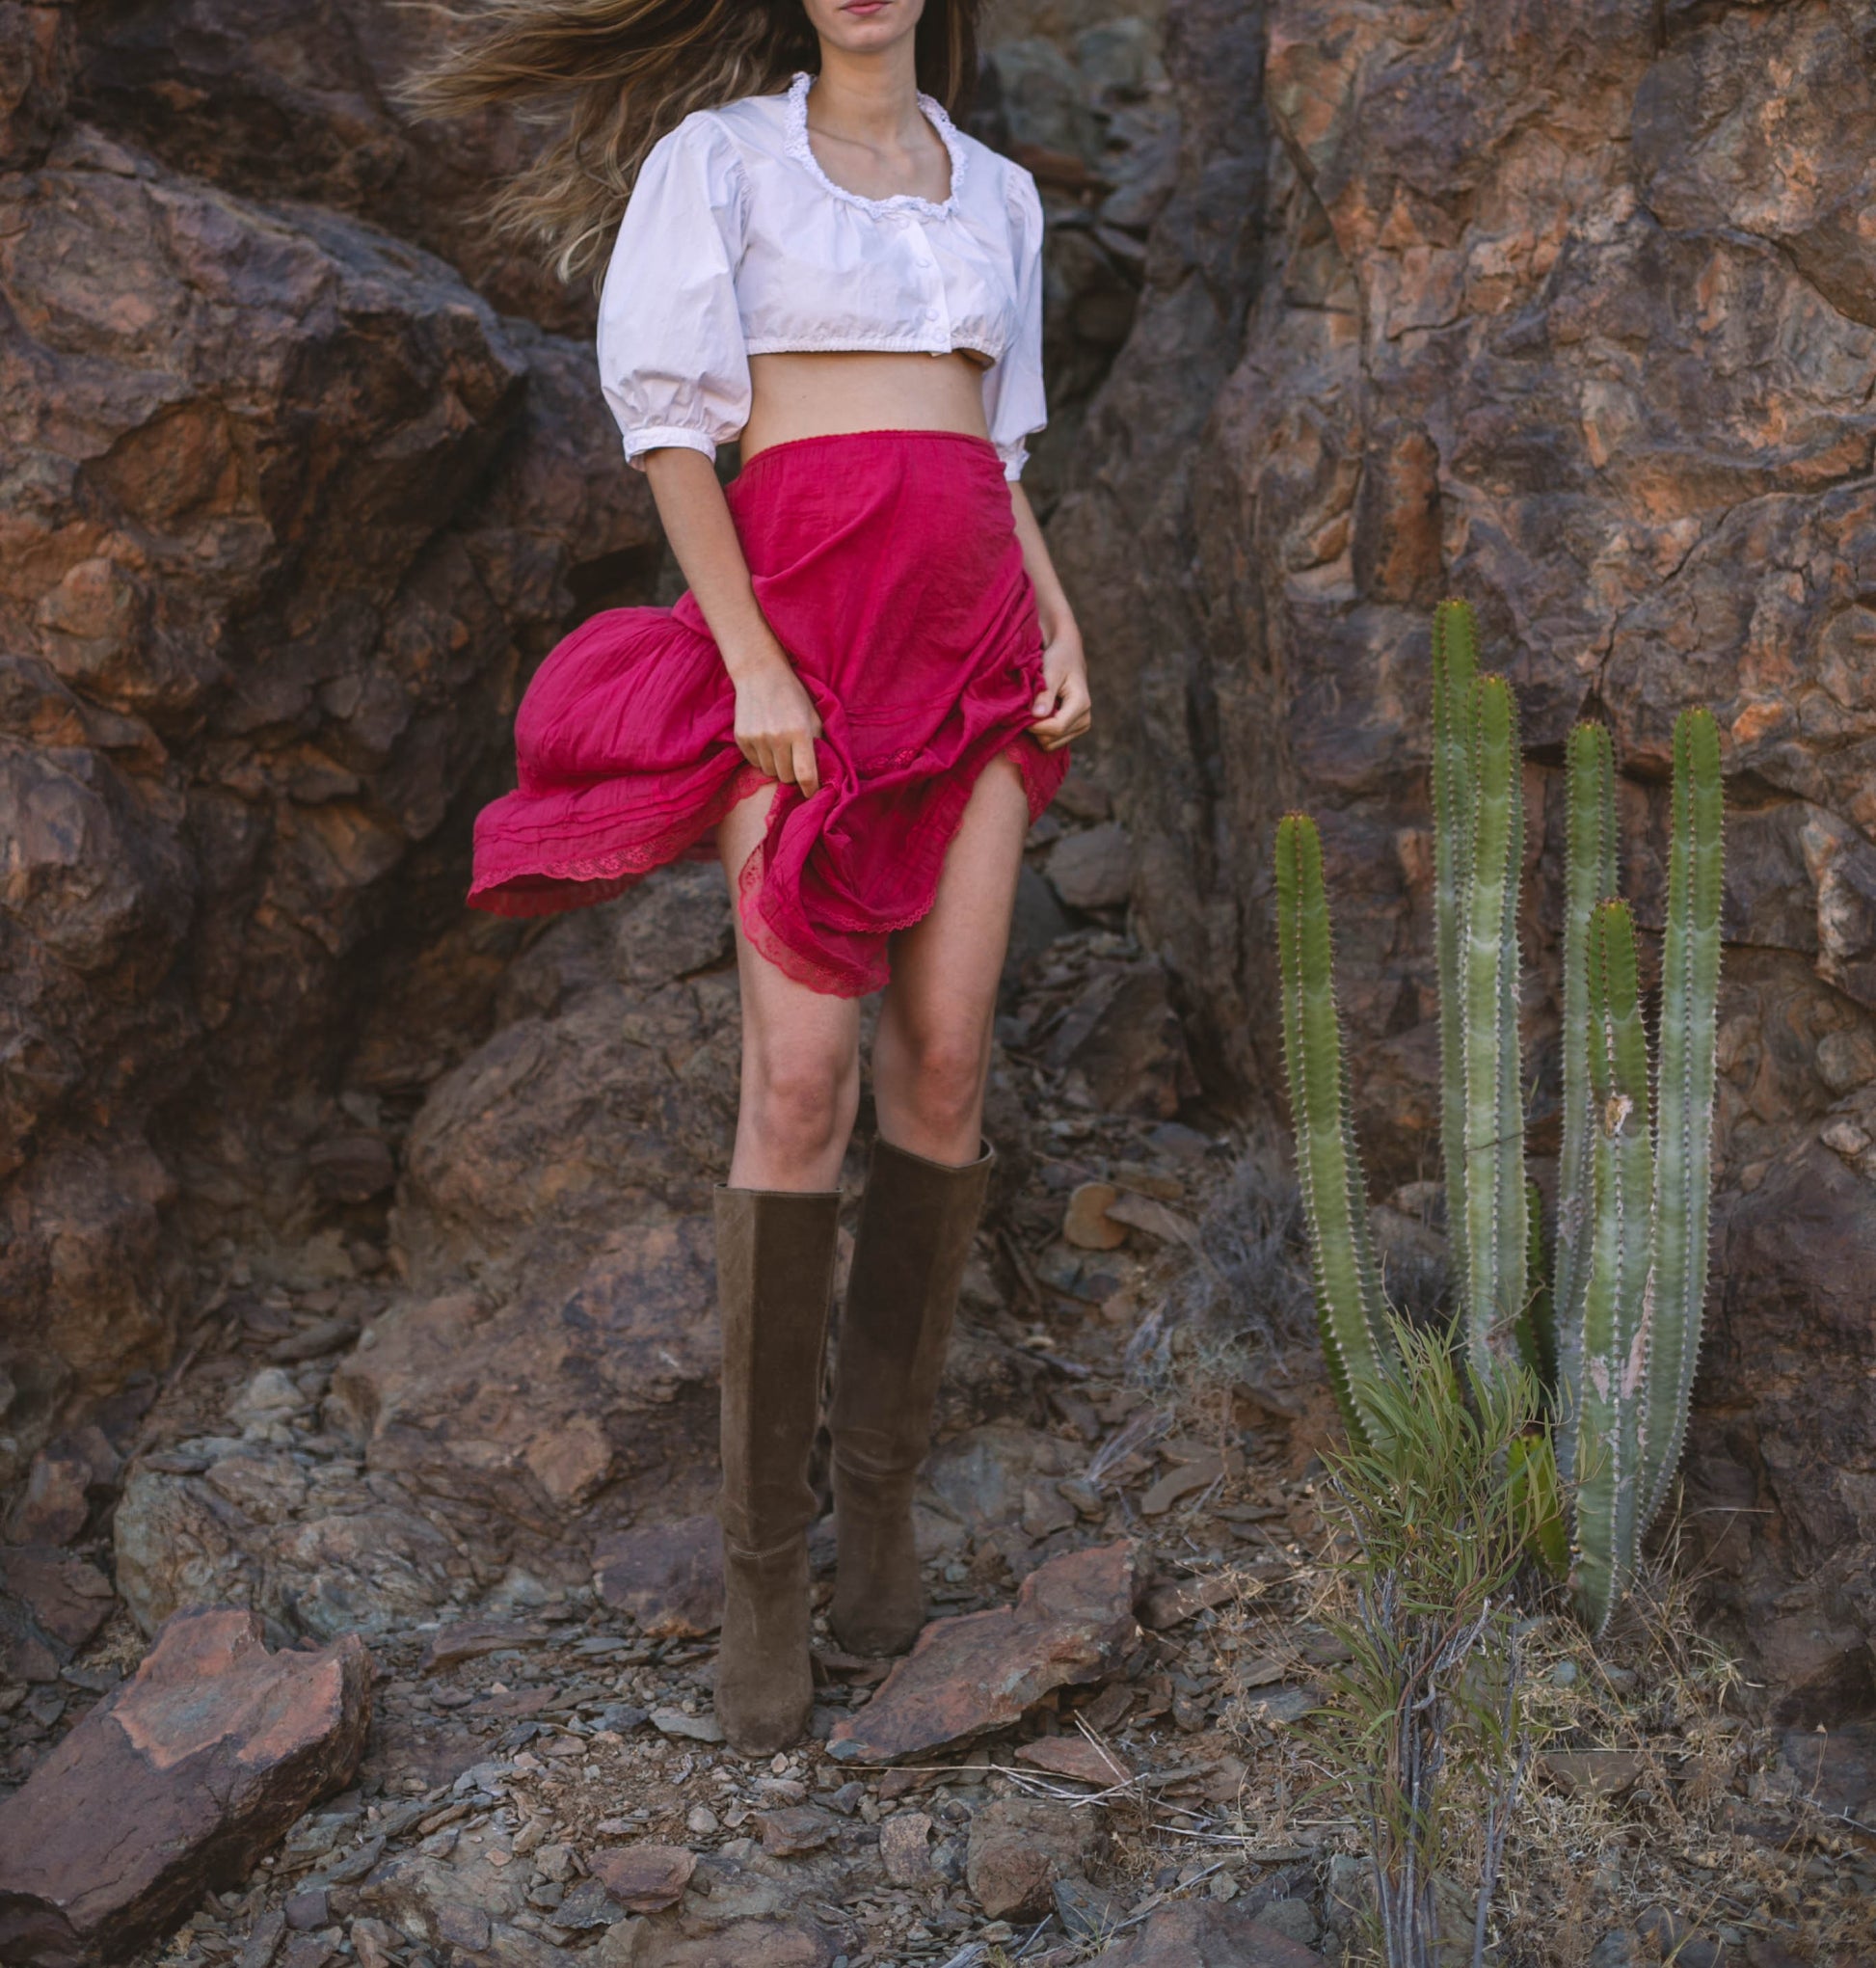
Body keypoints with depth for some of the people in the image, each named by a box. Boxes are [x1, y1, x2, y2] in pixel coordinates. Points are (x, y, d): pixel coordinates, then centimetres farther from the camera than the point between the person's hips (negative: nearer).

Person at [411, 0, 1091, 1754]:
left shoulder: (997, 195, 17)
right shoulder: (718, 152, 2)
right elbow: (666, 411, -5)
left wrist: (1062, 628, 4)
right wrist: (756, 669, -15)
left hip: (972, 641, 5)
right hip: (802, 615, -4)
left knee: (944, 1067, -2)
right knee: (803, 1079, -13)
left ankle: (883, 1480, 15)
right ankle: (761, 1558, -2)